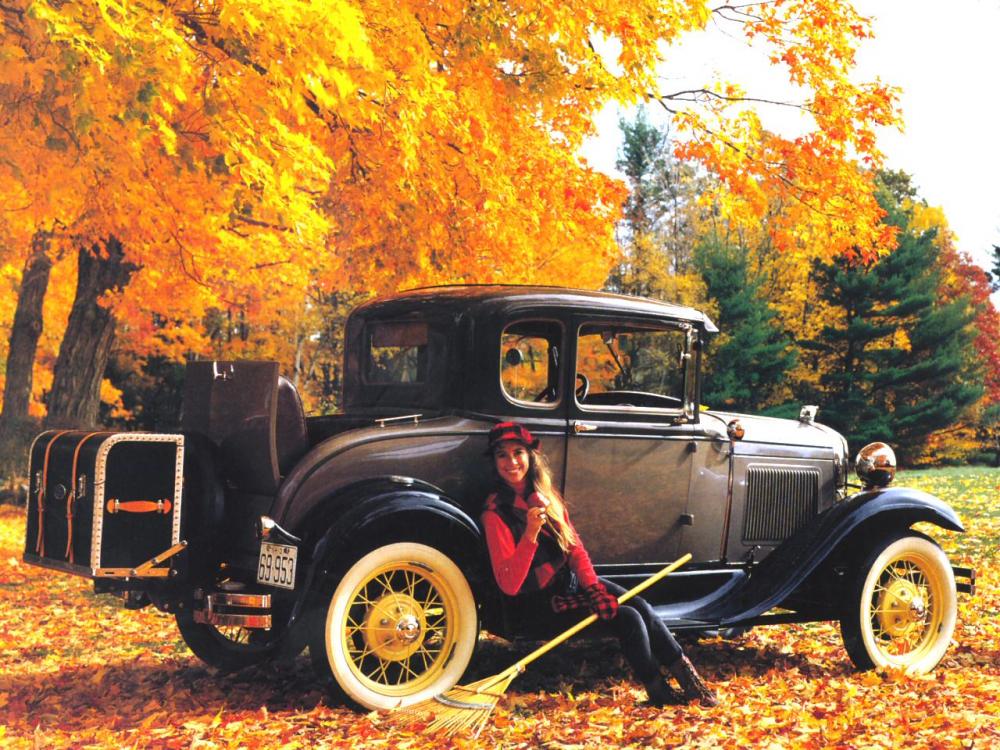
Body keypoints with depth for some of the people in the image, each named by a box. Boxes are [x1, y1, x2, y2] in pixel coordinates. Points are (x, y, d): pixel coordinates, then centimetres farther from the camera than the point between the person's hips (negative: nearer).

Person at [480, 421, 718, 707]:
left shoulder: (546, 495, 3)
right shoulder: (496, 513, -18)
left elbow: (574, 547, 6)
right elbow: (509, 585, -25)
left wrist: (593, 586, -11)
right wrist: (530, 534, -37)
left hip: (572, 580, 6)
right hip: (544, 601, -6)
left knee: (640, 606, -12)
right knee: (628, 619, -18)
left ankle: (686, 675, -2)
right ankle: (659, 691, -1)